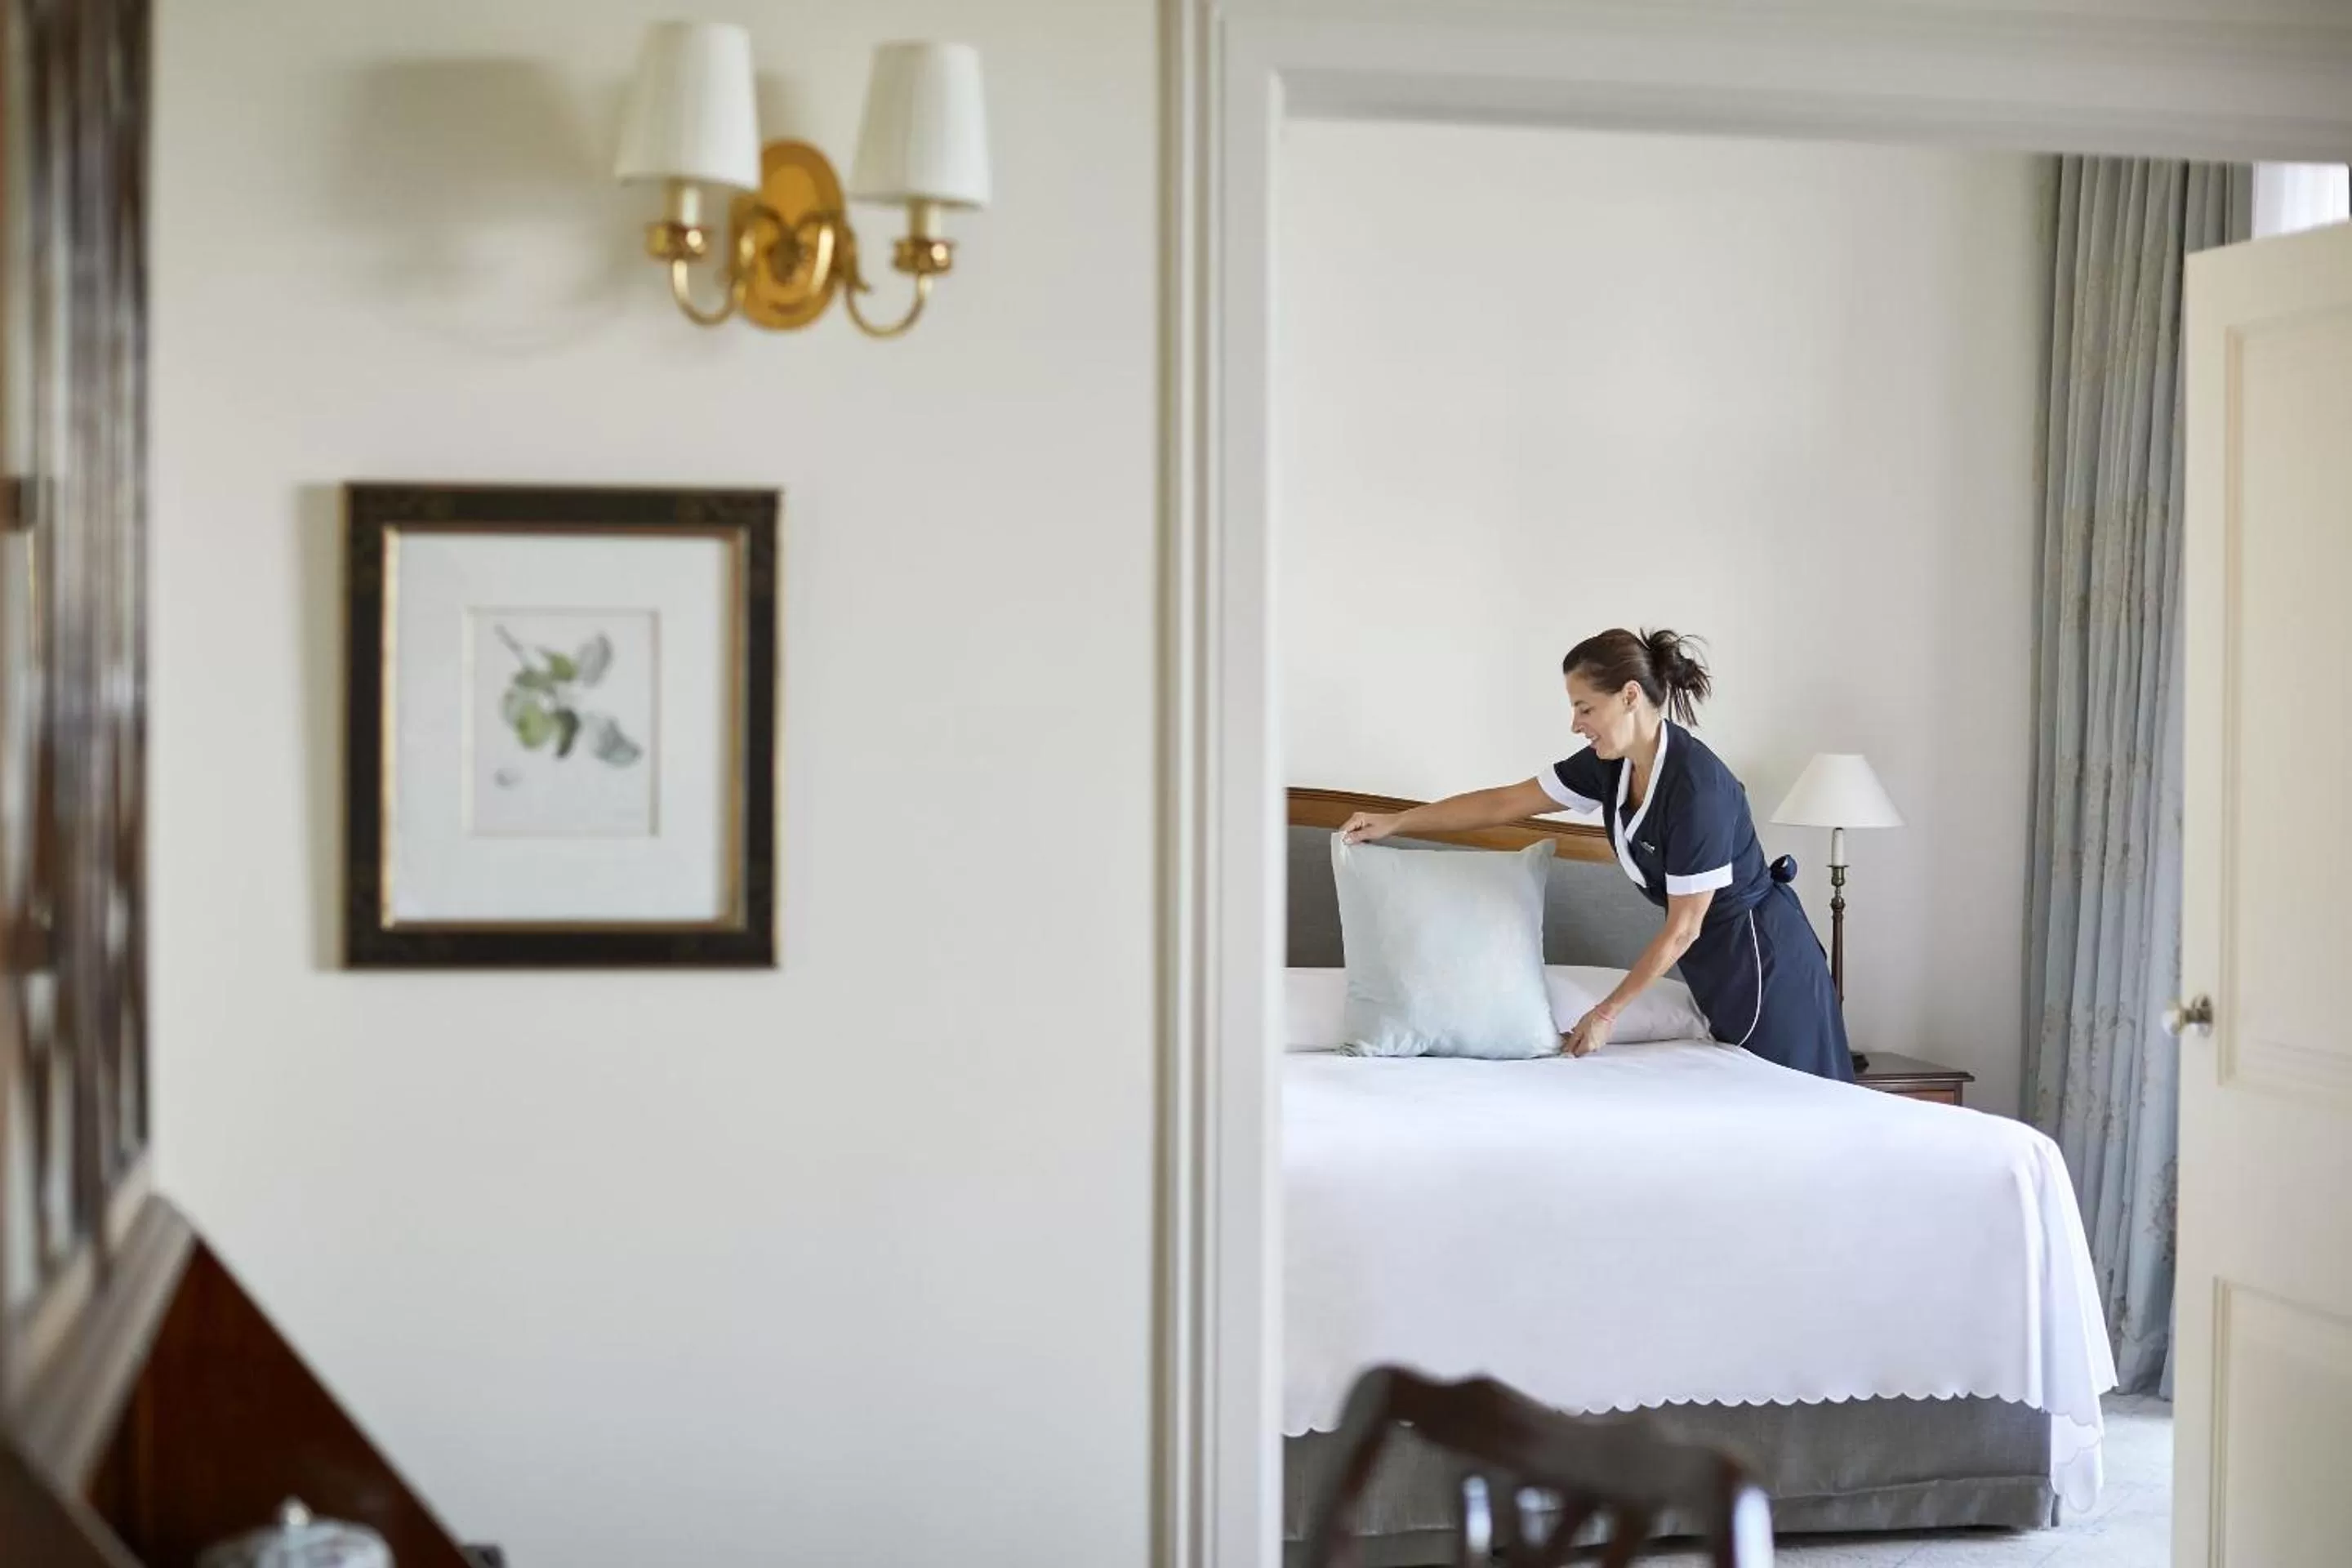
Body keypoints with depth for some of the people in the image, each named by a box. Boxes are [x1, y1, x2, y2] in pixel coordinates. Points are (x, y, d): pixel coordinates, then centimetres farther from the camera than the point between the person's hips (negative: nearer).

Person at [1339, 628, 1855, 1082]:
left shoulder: (1697, 786, -27)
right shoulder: (1610, 765, -3)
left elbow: (1683, 927, -21)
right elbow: (1507, 803, 8)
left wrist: (1607, 1012, -14)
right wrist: (1396, 822, 11)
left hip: (1761, 955, -8)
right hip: (1715, 957, 8)